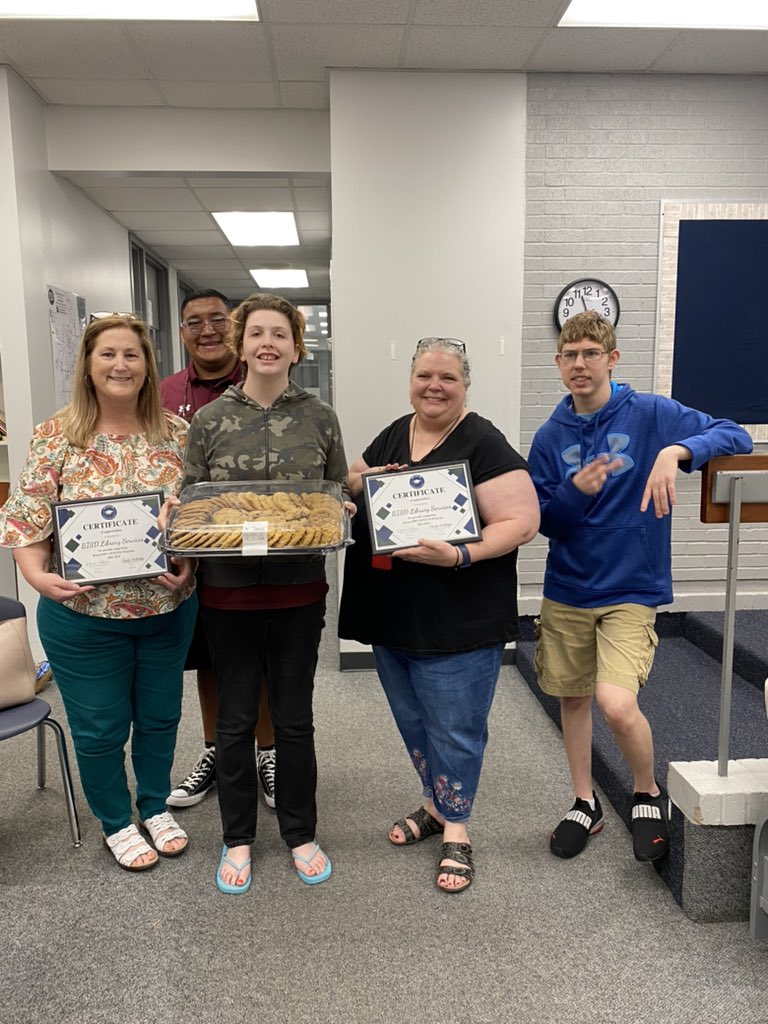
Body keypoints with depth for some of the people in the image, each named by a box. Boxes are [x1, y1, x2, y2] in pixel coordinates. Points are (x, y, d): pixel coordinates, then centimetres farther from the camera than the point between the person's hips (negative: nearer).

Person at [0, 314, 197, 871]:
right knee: (100, 726, 14)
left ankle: (156, 806, 44)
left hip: (168, 609, 2)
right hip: (84, 615, -2)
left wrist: (190, 565, -13)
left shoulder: (177, 432, -3)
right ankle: (117, 823, 38)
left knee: (160, 715, 19)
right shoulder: (57, 435, -8)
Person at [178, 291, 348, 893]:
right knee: (235, 718, 13)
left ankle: (300, 832, 33)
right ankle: (238, 837, 33)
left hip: (299, 589, 0)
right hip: (230, 589, 0)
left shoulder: (320, 418, 1)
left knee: (294, 717, 13)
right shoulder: (210, 419, 0)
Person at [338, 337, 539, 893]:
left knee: (454, 728, 6)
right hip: (390, 616, 7)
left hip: (458, 622, -7)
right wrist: (364, 482, -4)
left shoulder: (484, 445, -12)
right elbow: (351, 484, 19)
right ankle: (436, 804, 41)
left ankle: (455, 827, 26)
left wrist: (459, 555, -29)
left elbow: (521, 522, -17)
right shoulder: (393, 435, 9)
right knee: (413, 721, 20)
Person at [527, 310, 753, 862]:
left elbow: (736, 435, -12)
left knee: (617, 703, -18)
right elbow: (544, 521, 0)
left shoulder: (651, 413, -6)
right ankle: (585, 803, 36)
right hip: (566, 592, 4)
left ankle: (648, 794, 14)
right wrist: (576, 492, -20)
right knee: (573, 697, 13)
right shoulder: (551, 436, 2)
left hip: (631, 591, -4)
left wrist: (676, 450, -29)